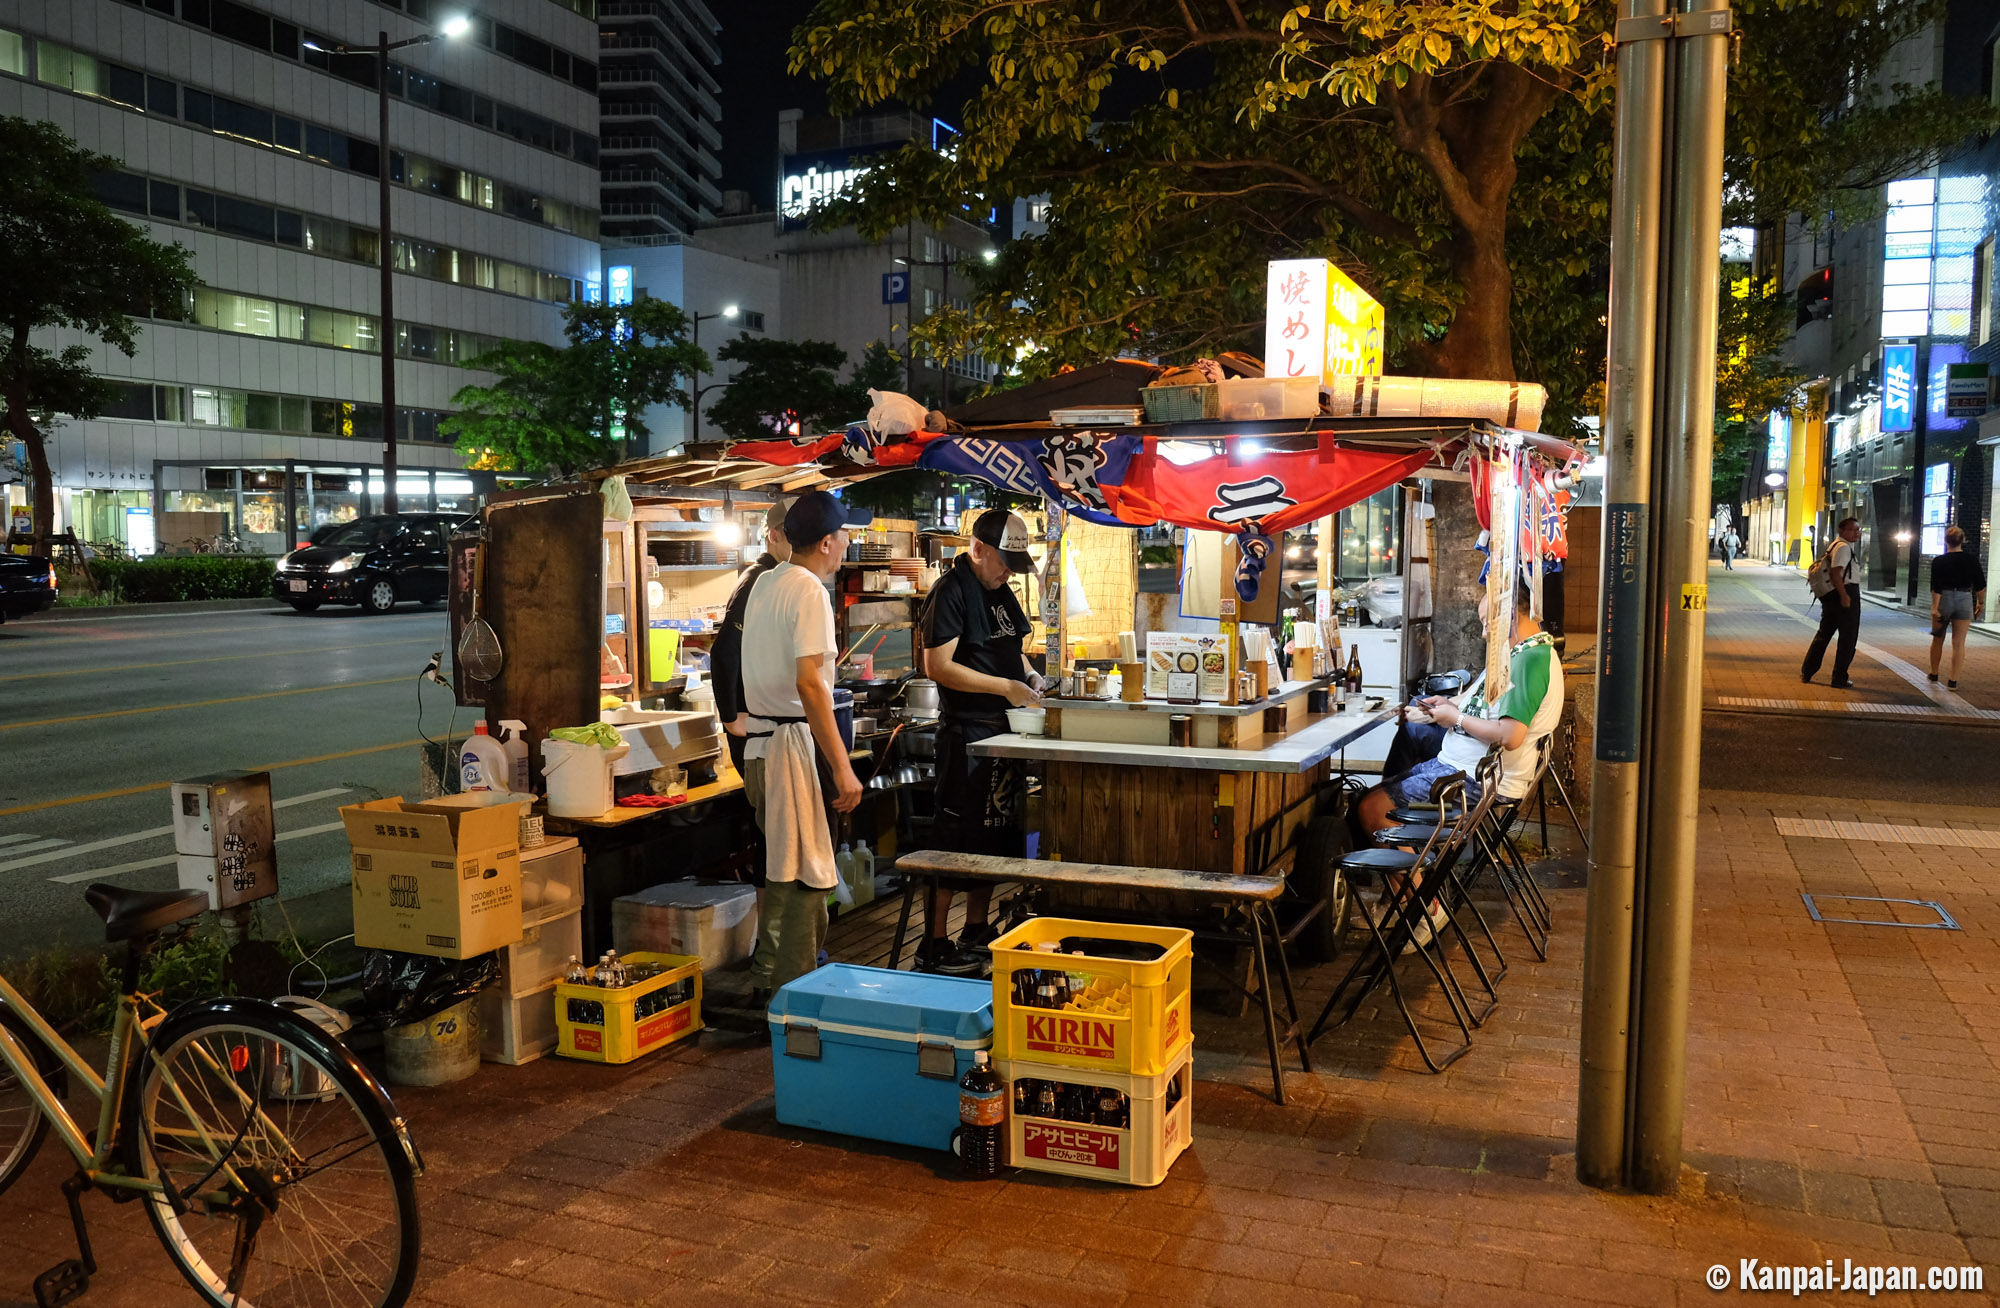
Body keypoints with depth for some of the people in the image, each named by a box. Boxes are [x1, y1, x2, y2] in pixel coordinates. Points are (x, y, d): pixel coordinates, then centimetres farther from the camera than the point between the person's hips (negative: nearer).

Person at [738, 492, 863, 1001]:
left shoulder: (764, 583, 13)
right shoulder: (809, 592, -15)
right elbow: (808, 684, -23)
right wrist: (842, 768, -24)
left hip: (761, 739, 10)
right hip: (796, 744, -10)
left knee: (782, 868, 19)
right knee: (804, 876, -3)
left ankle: (766, 982, 28)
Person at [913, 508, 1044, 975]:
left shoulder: (1000, 591, 15)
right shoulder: (951, 591, -12)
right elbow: (938, 666, -19)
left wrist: (1029, 673, 7)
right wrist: (1004, 686, -20)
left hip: (1001, 729, 9)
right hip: (965, 732, -9)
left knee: (996, 836, 14)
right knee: (955, 840, -5)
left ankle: (976, 932, 25)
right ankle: (934, 945, 3)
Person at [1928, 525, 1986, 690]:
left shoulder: (1938, 561, -9)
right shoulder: (1971, 561, -3)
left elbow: (1936, 587, -14)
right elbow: (1980, 585, 3)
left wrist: (1934, 607, -12)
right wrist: (1981, 602, 17)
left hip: (1944, 600, -1)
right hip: (1965, 601, 1)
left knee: (1937, 640, 16)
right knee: (1959, 643, 3)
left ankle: (1934, 674, 26)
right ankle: (1953, 680, 0)